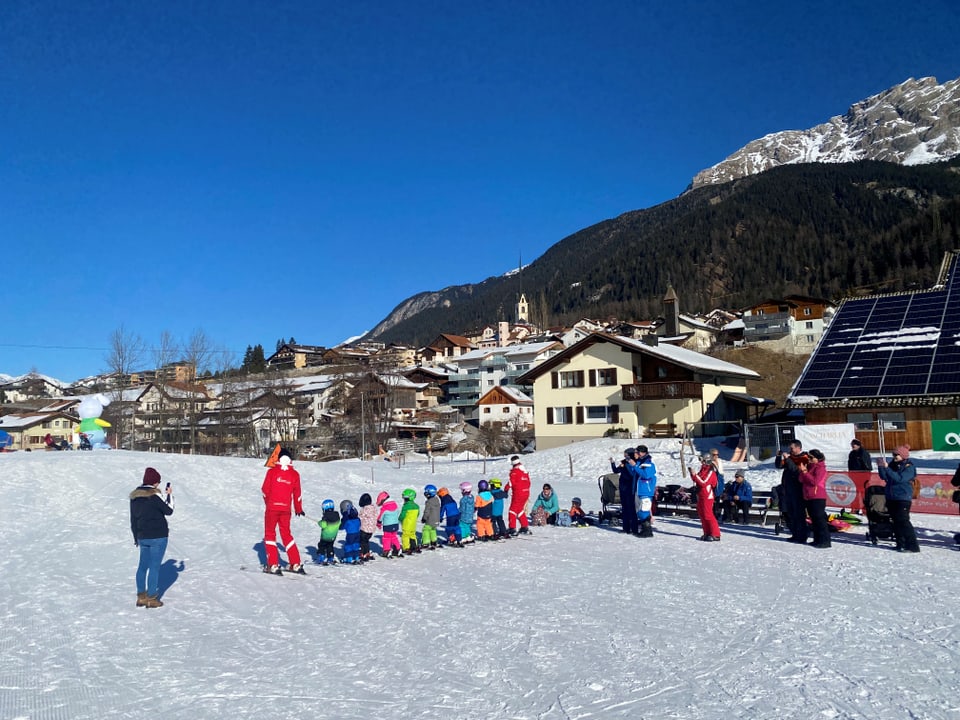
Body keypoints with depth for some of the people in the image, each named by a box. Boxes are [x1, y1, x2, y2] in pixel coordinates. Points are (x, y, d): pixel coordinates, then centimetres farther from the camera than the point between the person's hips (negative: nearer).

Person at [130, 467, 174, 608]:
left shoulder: (134, 497, 7)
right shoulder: (155, 496, -16)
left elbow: (133, 520, 14)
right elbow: (169, 511, -7)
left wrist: (136, 537, 22)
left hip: (142, 537, 7)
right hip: (158, 537, -7)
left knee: (143, 566, 16)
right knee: (154, 567, 0)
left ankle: (141, 597, 22)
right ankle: (151, 598, 4)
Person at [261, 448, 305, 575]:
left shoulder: (272, 471, -5)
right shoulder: (294, 474, 1)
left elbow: (265, 489, 0)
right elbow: (297, 493, 7)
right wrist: (299, 509, 21)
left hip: (272, 507, -2)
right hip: (286, 509, 3)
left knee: (270, 534, 9)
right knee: (286, 534, 15)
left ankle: (273, 565, 1)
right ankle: (295, 564, 12)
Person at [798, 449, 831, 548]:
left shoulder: (820, 468, -9)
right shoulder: (809, 466, 16)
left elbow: (815, 481, -21)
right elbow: (801, 480, 10)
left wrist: (805, 472, -15)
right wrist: (803, 472, -7)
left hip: (818, 498, -9)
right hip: (808, 497, 9)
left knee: (819, 518, -9)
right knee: (814, 519, 12)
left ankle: (825, 540, -7)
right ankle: (817, 539, 19)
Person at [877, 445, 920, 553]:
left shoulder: (909, 467, -9)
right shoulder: (893, 464, 10)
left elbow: (899, 478, -22)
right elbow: (884, 477, 6)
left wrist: (887, 468, -26)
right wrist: (881, 467, -10)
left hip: (903, 498, -7)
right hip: (891, 497, 7)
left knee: (903, 521, -13)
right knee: (895, 521, 9)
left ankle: (913, 545, -9)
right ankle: (901, 544, 17)